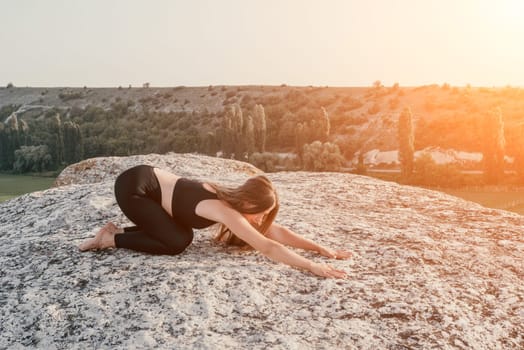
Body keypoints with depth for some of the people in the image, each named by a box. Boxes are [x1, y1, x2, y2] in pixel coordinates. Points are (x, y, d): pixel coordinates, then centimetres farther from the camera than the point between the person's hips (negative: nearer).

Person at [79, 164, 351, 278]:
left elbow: (278, 232, 1)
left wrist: (321, 248, -3)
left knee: (184, 235, 9)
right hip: (133, 185, -9)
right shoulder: (227, 211, -26)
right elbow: (269, 247, -31)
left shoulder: (233, 201, -1)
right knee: (176, 243, -12)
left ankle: (119, 230, 18)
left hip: (147, 179, 9)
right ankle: (111, 238, 3)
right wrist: (313, 267, -31)